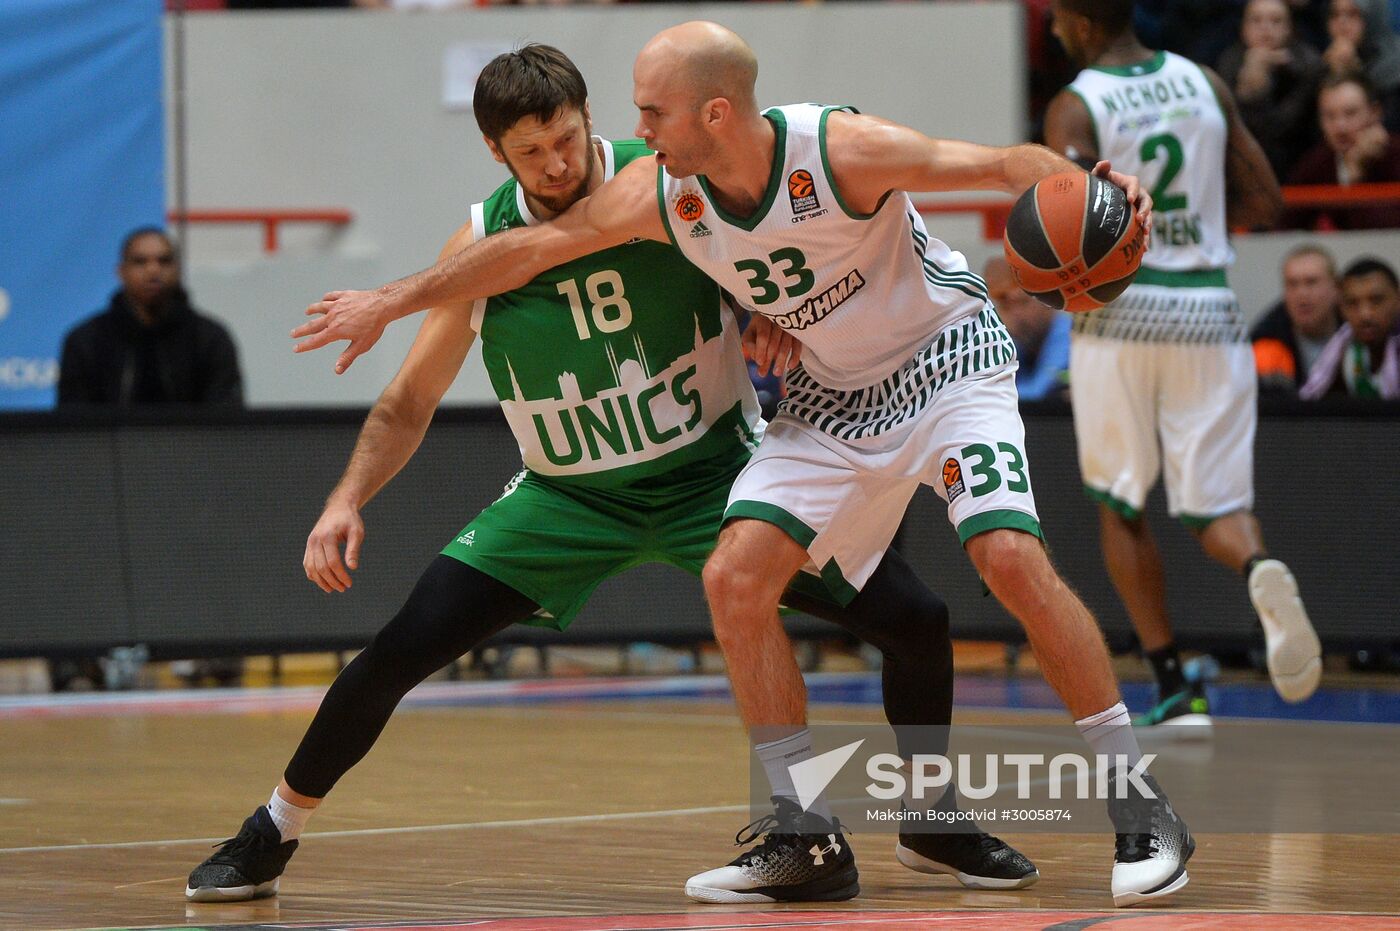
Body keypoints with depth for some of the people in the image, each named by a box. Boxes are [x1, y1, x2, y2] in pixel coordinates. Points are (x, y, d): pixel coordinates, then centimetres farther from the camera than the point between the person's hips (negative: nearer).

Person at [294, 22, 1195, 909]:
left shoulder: (844, 150, -28)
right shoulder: (659, 194, -13)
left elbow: (1007, 163, -26)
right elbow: (535, 245, 0)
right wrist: (392, 301, 6)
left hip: (945, 358, -6)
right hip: (832, 395, 6)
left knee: (1012, 556, -24)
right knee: (736, 579, -8)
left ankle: (1142, 805, -13)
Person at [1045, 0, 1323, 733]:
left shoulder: (1075, 108, -6)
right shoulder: (1205, 85, 8)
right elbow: (1264, 203, 11)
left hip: (1119, 313, -3)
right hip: (1207, 312, 3)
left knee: (1120, 507, 14)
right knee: (1214, 507, 6)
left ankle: (1175, 691, 6)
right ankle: (1260, 569, -31)